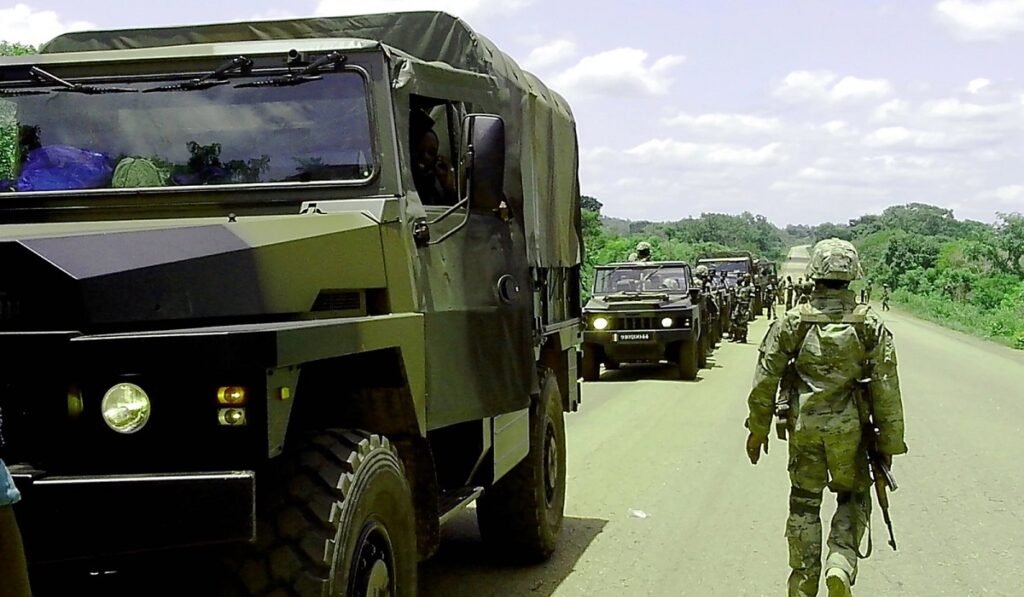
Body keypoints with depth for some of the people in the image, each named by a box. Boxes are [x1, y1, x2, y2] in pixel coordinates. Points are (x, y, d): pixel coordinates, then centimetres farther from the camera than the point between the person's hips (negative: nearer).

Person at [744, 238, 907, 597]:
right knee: (853, 497, 18)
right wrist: (888, 442, 3)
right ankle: (841, 565, -5)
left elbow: (764, 381, -3)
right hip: (849, 429, 0)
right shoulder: (870, 325, -5)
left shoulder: (791, 323, -5)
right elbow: (886, 389, -5)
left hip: (803, 426, 0)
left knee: (804, 504, 13)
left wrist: (758, 429, 8)